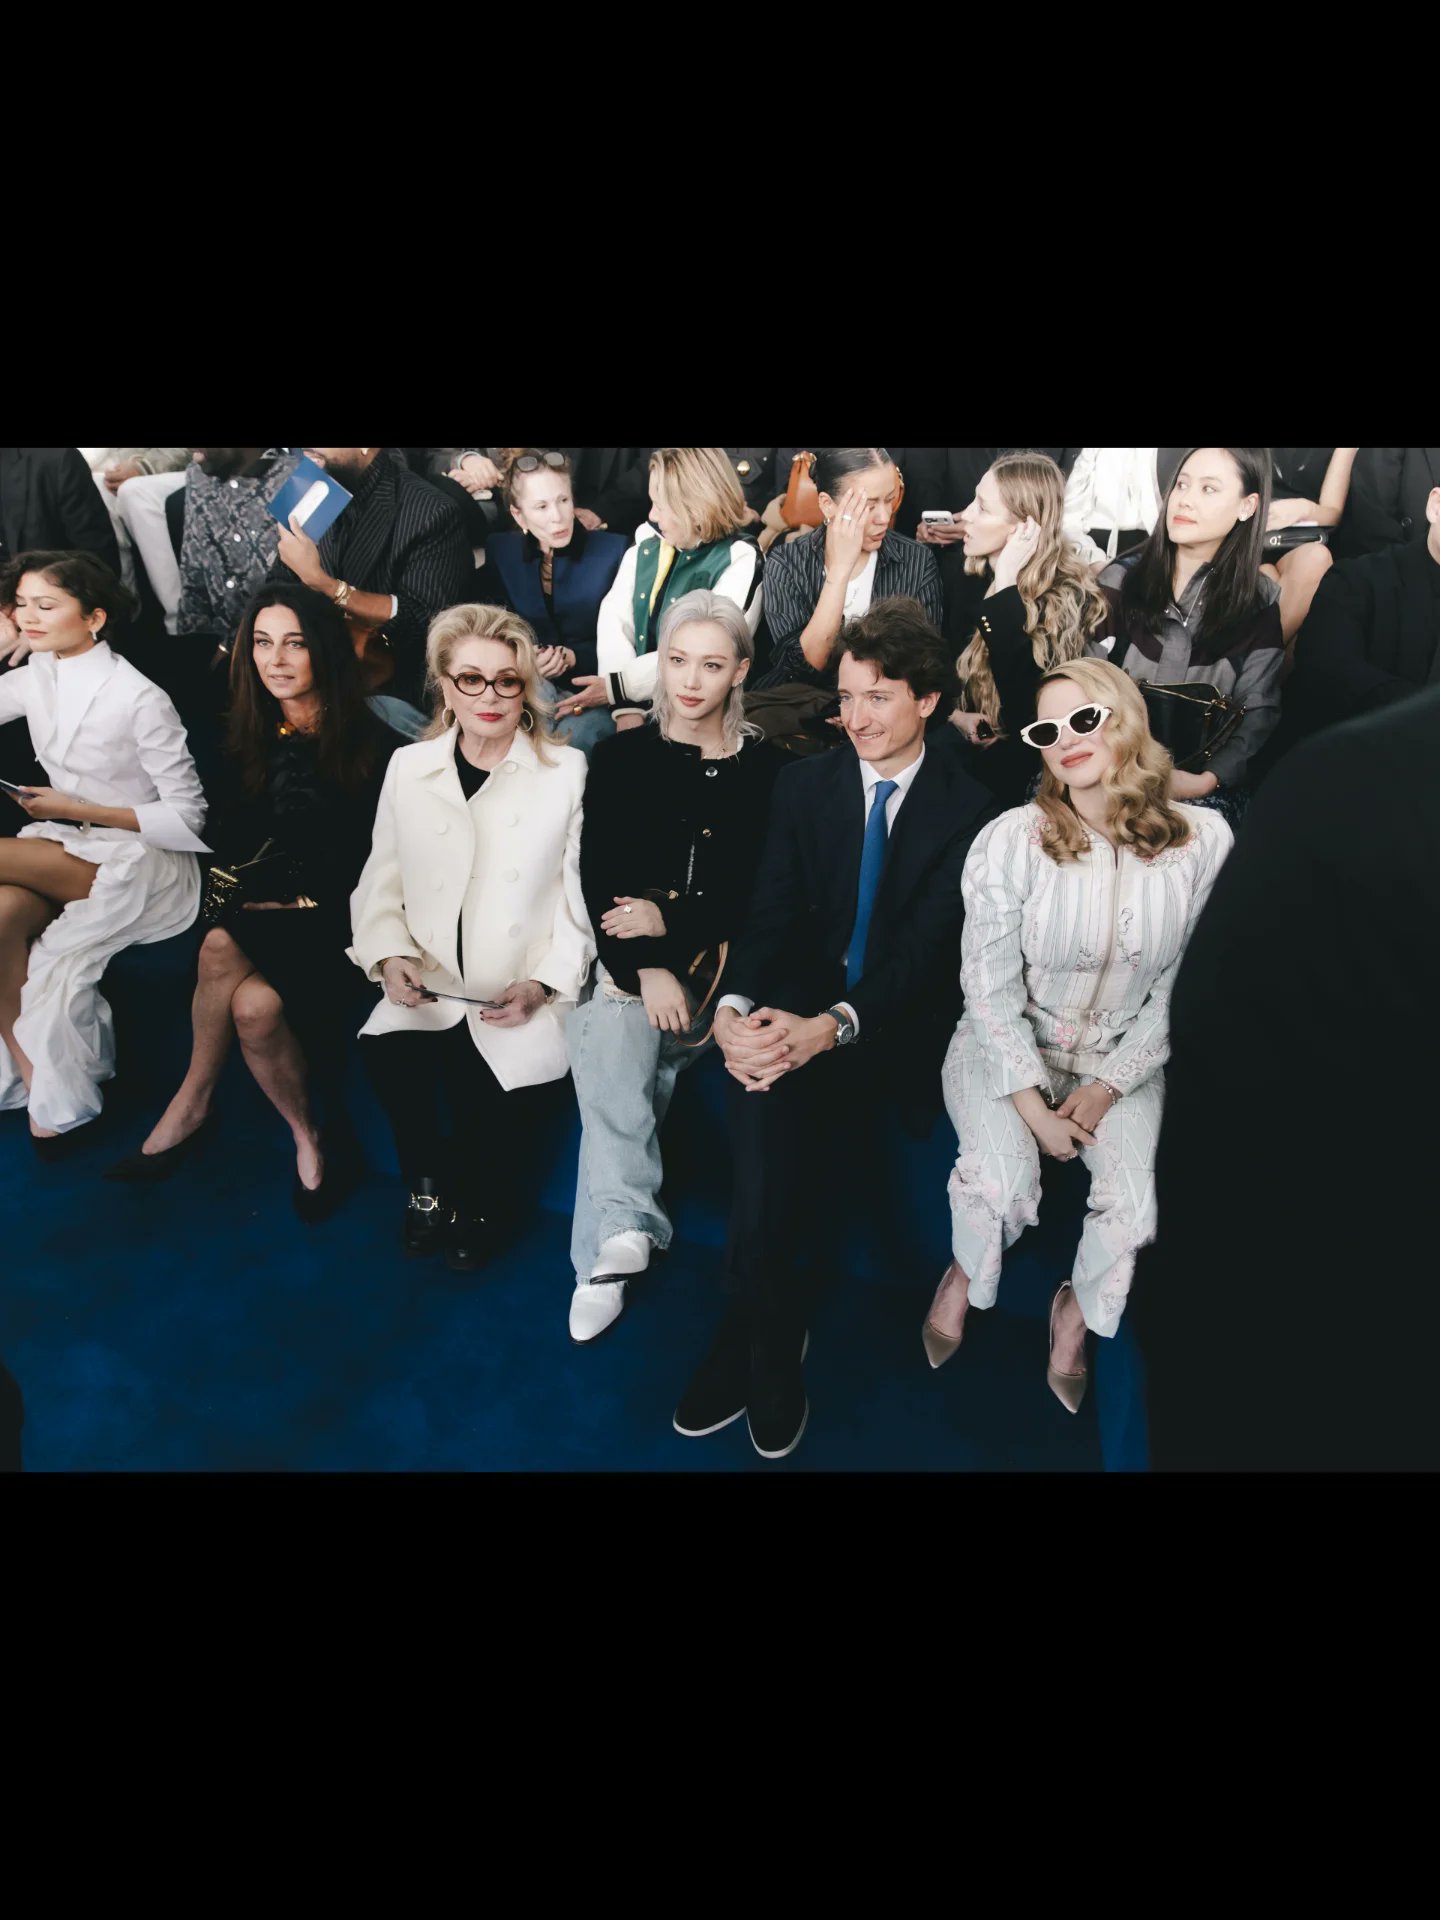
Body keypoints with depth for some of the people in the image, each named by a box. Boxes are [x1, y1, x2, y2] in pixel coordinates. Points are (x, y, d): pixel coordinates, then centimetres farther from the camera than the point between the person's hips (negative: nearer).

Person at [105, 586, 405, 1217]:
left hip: (340, 922, -4)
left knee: (222, 950, -28)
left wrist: (311, 903, -12)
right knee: (252, 1003, -28)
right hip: (264, 911, 4)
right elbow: (229, 843, 14)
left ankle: (190, 1105, -3)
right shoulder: (252, 739, 12)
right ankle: (305, 1134, -5)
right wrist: (244, 892, -6)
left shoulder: (373, 745, -4)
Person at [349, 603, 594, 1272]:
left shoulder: (567, 770, 1)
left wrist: (543, 983, -12)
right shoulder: (408, 766, 10)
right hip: (430, 991, 3)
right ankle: (428, 1184, 7)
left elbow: (579, 892, -2)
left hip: (525, 1001, -2)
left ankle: (479, 1203, 14)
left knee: (501, 1106, -25)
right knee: (388, 1055, -26)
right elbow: (380, 885, 11)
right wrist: (390, 955, -6)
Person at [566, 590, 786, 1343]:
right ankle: (624, 1225, -24)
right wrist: (646, 969, -14)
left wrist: (671, 925, -10)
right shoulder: (620, 757, 7)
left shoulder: (767, 770, 5)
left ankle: (607, 1249, -18)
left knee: (617, 1069, -23)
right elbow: (597, 880, 0)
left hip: (716, 962, -1)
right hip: (624, 958, 1)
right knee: (613, 1059, -26)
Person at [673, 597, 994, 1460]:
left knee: (777, 1086, -29)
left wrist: (830, 1028, -28)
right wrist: (735, 1006, -21)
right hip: (803, 994, 2)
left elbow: (929, 945, -11)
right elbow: (771, 914, 1)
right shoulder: (805, 783, 10)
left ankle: (751, 1333, -8)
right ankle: (770, 1347, -13)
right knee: (764, 1086, -29)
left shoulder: (968, 806, 0)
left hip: (901, 1021, -2)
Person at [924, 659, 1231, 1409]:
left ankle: (1078, 1312, 18)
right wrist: (1033, 1106, -14)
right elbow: (990, 985, -12)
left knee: (1144, 1205, -19)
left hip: (1122, 1057, 2)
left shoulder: (1203, 841, -11)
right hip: (1009, 1045, -2)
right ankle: (967, 1276, 14)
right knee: (1001, 1186, -25)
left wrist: (1111, 1085, -8)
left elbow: (1187, 983, -2)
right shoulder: (1010, 840, -17)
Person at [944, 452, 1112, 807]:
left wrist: (1006, 584, -25)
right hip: (951, 748, 4)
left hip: (1020, 766, -4)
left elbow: (1023, 702, -27)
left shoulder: (1069, 596, -13)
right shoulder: (956, 567, 2)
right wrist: (952, 714, -9)